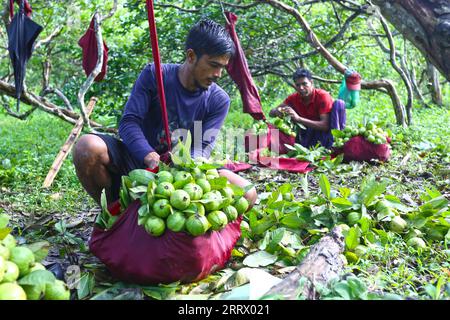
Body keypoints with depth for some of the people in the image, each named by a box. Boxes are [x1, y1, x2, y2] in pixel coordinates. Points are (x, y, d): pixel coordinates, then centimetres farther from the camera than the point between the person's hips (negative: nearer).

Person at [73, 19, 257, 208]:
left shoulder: (219, 100, -3)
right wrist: (152, 159, -34)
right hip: (138, 161, 0)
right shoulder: (154, 75, -7)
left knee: (246, 194, -22)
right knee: (88, 147, -30)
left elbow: (202, 148, -10)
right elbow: (129, 122, -15)